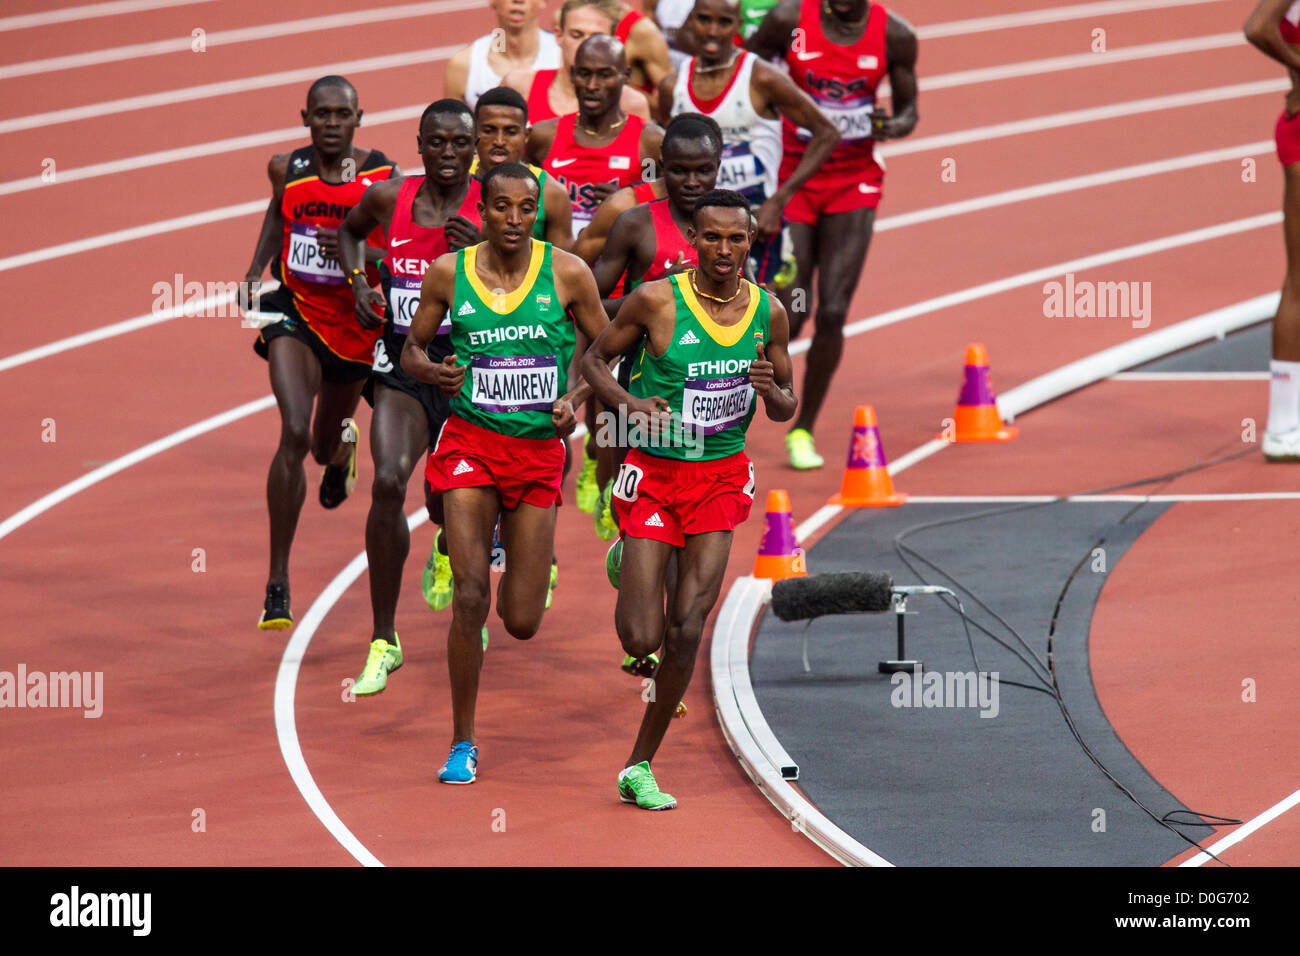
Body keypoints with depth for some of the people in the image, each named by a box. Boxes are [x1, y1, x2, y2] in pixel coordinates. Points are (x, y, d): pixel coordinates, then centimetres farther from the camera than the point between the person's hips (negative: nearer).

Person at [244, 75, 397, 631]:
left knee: (324, 445, 21)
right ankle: (278, 584, -18)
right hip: (294, 312, -1)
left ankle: (341, 445, 65)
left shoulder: (383, 178, -14)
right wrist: (256, 269, 6)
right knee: (294, 434, -21)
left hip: (356, 319, 1)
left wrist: (359, 251, -28)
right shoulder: (286, 169, -6)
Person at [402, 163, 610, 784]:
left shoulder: (567, 274, -4)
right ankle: (462, 744, 2)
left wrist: (576, 397, -10)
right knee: (470, 599, -13)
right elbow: (411, 349, 9)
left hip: (539, 450, 1)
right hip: (469, 444, -1)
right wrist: (433, 372, -13)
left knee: (522, 622, 2)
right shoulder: (449, 273, -3)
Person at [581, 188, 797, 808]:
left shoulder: (768, 312, 0)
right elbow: (594, 358, 2)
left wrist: (770, 390, -13)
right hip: (655, 473, -2)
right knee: (641, 640, -6)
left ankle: (639, 767, 5)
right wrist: (629, 402, -17)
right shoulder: (657, 301, -11)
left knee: (686, 631, -8)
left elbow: (785, 409, 11)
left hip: (721, 478, 2)